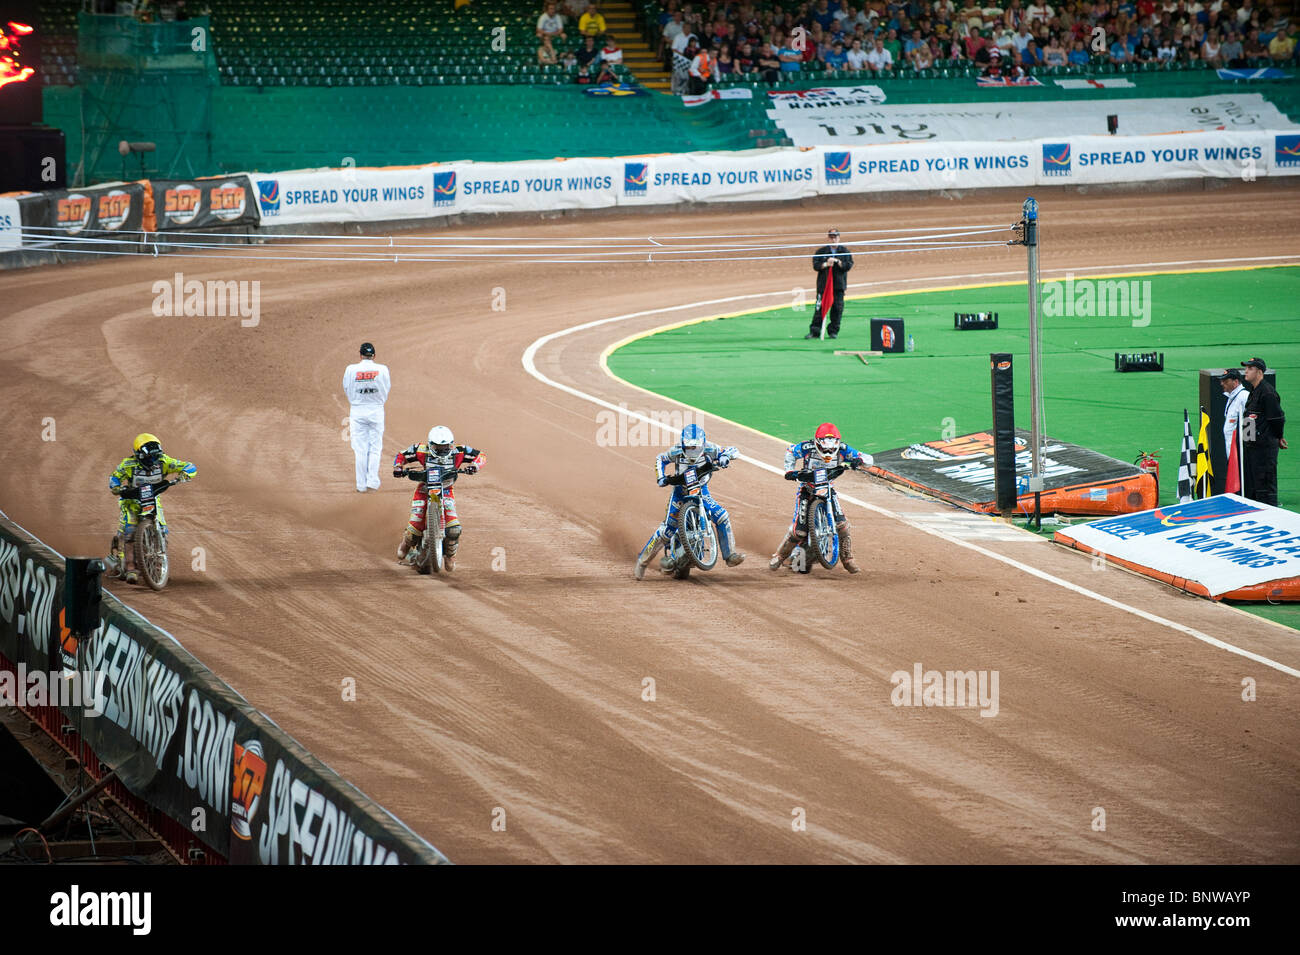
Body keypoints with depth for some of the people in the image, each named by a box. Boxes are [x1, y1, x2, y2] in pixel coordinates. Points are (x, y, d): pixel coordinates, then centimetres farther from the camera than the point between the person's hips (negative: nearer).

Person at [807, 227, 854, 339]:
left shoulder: (845, 252, 9)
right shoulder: (821, 251, 9)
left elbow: (848, 265, -3)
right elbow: (815, 265, 0)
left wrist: (837, 261, -15)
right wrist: (826, 264, -16)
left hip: (839, 285, 1)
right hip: (823, 284, -1)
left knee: (837, 308, -1)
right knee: (820, 308, -6)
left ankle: (833, 331, 9)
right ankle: (814, 331, -5)